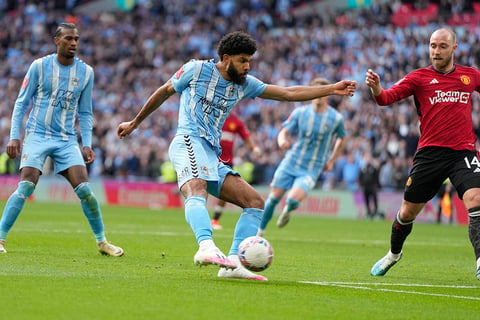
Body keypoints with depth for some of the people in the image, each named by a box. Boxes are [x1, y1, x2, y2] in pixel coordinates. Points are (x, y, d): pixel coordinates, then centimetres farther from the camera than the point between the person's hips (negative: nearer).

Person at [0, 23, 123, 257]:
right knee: (25, 187, -17)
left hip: (67, 140, 2)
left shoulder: (86, 72, 5)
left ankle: (102, 242, 5)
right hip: (37, 136, -2)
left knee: (84, 189, -9)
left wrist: (87, 144, 3)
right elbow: (21, 103, 2)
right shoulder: (39, 66, -2)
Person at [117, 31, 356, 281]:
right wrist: (135, 123, 24)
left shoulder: (244, 84, 18)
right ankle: (206, 247, -61)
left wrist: (331, 89, 11)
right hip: (189, 142, -8)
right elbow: (164, 92, 17)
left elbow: (288, 93, 16)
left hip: (211, 154, 8)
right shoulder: (196, 69, 5)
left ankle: (233, 262, -12)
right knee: (196, 192, -35)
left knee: (255, 202, -1)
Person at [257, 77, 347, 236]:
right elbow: (284, 132, 1)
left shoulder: (336, 118, -4)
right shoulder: (300, 112, -2)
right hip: (290, 163, 2)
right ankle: (260, 230, 23)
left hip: (312, 169, -2)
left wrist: (331, 161, 11)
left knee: (293, 200, -20)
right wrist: (281, 141, -24)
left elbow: (342, 138, 14)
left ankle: (287, 210, 18)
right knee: (274, 198, 1)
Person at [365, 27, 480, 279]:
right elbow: (387, 97, -11)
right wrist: (376, 88, -32)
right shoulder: (419, 77, 2)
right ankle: (393, 254, 36)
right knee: (408, 211, 8)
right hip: (430, 152, 0)